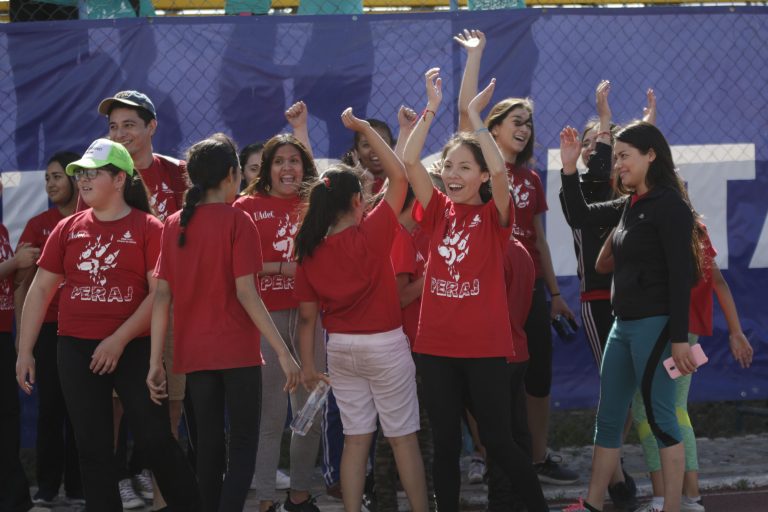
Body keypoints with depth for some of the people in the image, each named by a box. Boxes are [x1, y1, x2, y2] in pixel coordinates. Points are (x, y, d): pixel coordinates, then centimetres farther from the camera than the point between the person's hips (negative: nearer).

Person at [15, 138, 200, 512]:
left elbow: (159, 292, -10)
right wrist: (24, 351, 4)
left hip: (135, 349, -4)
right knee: (92, 446, 7)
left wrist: (119, 340, -15)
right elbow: (41, 289, 9)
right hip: (77, 350, 4)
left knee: (155, 438, -4)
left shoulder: (148, 228, -4)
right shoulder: (67, 229, 8)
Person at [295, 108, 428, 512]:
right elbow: (399, 177, -13)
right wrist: (364, 129, -9)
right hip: (385, 345, -4)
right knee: (403, 437, 4)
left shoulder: (310, 251, -2)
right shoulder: (371, 234, -14)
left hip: (340, 349, 4)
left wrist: (307, 364, 8)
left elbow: (307, 315, 0)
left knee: (356, 438, 9)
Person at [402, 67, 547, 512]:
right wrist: (431, 108, -7)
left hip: (485, 345, -4)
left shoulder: (494, 216, -4)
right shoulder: (440, 212, 6)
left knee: (498, 441, 0)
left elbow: (499, 169, -23)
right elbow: (409, 161, -3)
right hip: (436, 344, 4)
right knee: (445, 442, 9)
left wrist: (475, 116, -19)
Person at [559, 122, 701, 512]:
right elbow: (580, 217, 22)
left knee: (660, 418, -5)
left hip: (655, 325, -9)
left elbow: (681, 275, -17)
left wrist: (679, 337, -21)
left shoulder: (669, 206, -12)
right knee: (608, 419, 11)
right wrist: (569, 168, 9)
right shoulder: (630, 206, 12)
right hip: (624, 324, 9)